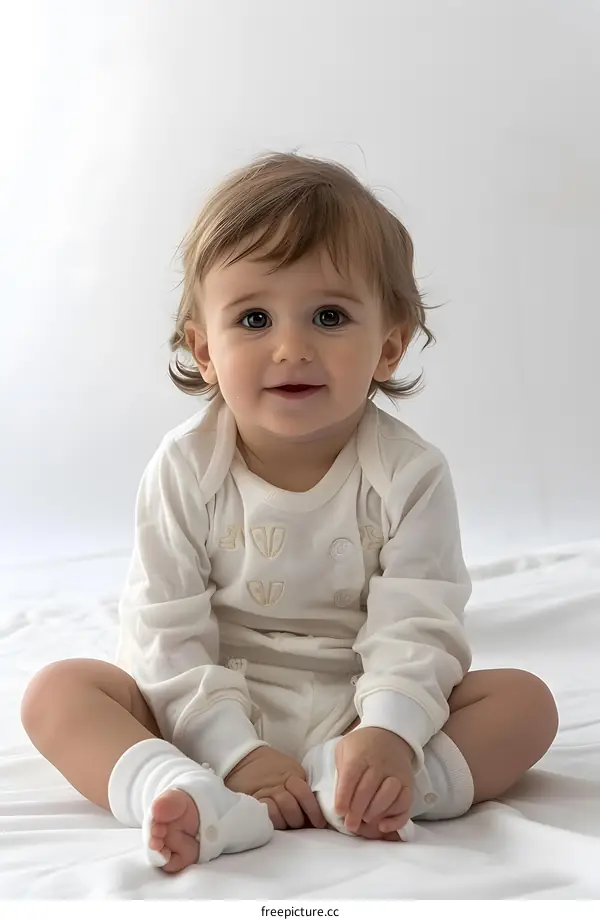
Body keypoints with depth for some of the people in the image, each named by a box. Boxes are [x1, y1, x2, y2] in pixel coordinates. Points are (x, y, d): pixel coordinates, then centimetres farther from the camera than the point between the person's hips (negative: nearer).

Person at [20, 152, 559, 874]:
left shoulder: (409, 475, -10)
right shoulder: (184, 470, -9)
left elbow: (416, 627, -15)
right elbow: (166, 633, -12)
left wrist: (390, 734, -34)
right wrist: (234, 751, -23)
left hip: (355, 715, 0)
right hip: (214, 716, 0)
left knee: (525, 700, -17)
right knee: (56, 691, -19)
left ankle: (360, 792, -37)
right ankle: (188, 798, -43)